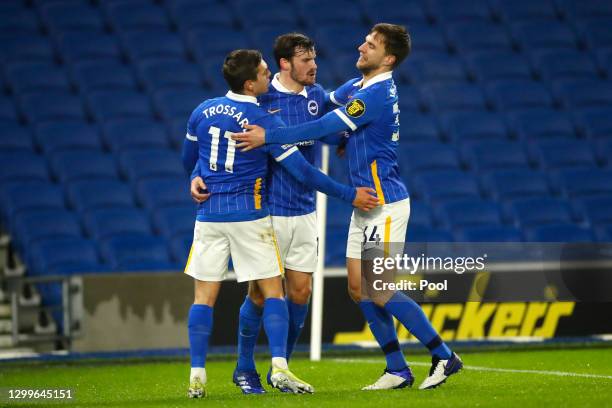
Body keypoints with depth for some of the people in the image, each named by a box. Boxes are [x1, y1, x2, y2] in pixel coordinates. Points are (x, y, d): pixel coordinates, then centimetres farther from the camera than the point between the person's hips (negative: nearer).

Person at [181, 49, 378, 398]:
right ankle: (279, 367, -8)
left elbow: (188, 160, 17)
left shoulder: (203, 112, 3)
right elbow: (302, 170, -10)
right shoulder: (265, 121, -9)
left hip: (209, 214, 4)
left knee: (204, 296, 6)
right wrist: (349, 195, -3)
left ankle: (197, 376, 1)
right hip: (250, 216, -3)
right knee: (273, 291, 4)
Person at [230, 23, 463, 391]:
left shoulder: (377, 95, -20)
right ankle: (397, 370, 11)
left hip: (385, 204, -10)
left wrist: (268, 137, -22)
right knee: (359, 288, 7)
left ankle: (444, 356, 1)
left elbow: (324, 128, -24)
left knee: (381, 291, -10)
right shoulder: (357, 87, 11)